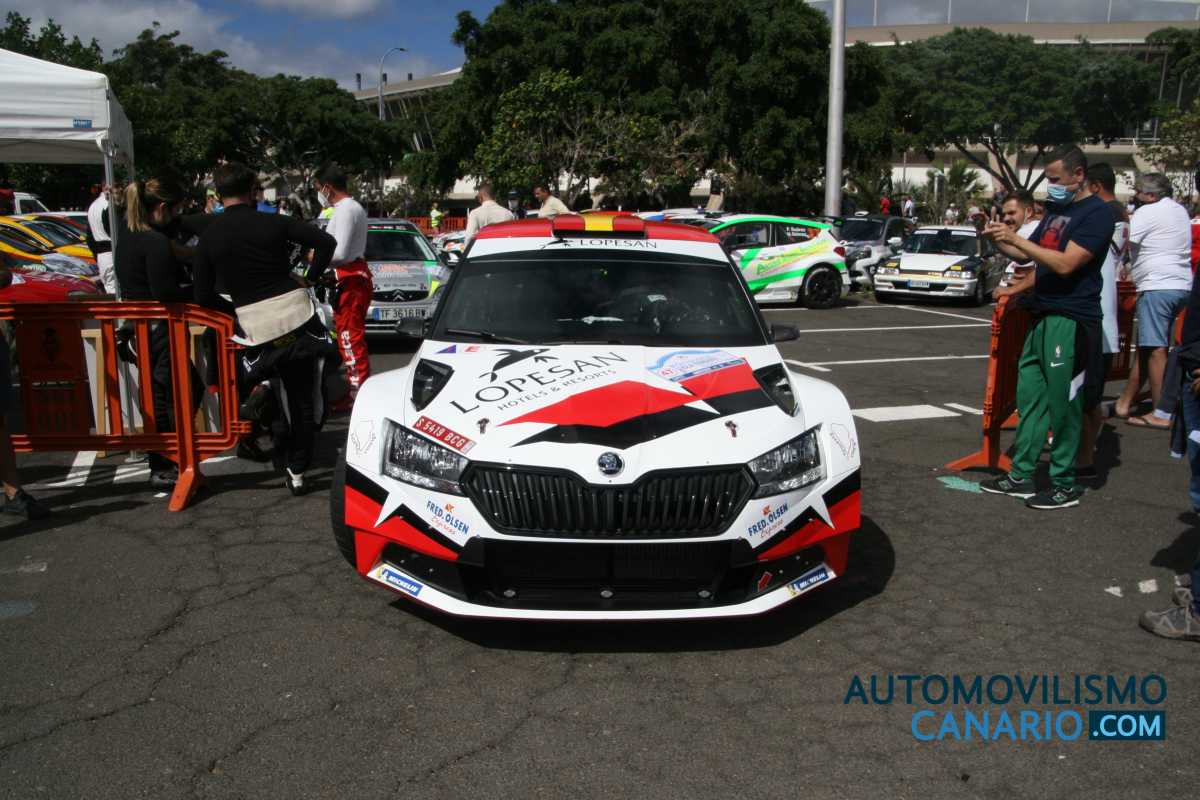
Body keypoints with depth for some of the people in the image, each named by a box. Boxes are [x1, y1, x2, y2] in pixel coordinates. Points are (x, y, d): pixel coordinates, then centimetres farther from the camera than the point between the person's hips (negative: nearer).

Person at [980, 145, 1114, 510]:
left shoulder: (1096, 213, -10)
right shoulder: (1056, 210, 17)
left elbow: (1066, 263, -20)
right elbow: (1033, 256, 23)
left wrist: (1015, 239, -20)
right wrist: (999, 240, 6)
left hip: (1071, 322, -8)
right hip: (1042, 316, 8)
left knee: (1063, 405, -3)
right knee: (1030, 397, 10)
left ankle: (1064, 485, 7)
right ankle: (1021, 475, 17)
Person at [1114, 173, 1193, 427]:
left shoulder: (1147, 213, -8)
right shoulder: (1179, 210, 19)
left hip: (1158, 286, -9)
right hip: (1181, 285, 10)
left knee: (1155, 349, -9)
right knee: (1145, 347, 12)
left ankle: (1161, 414, -9)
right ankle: (1125, 403, 17)